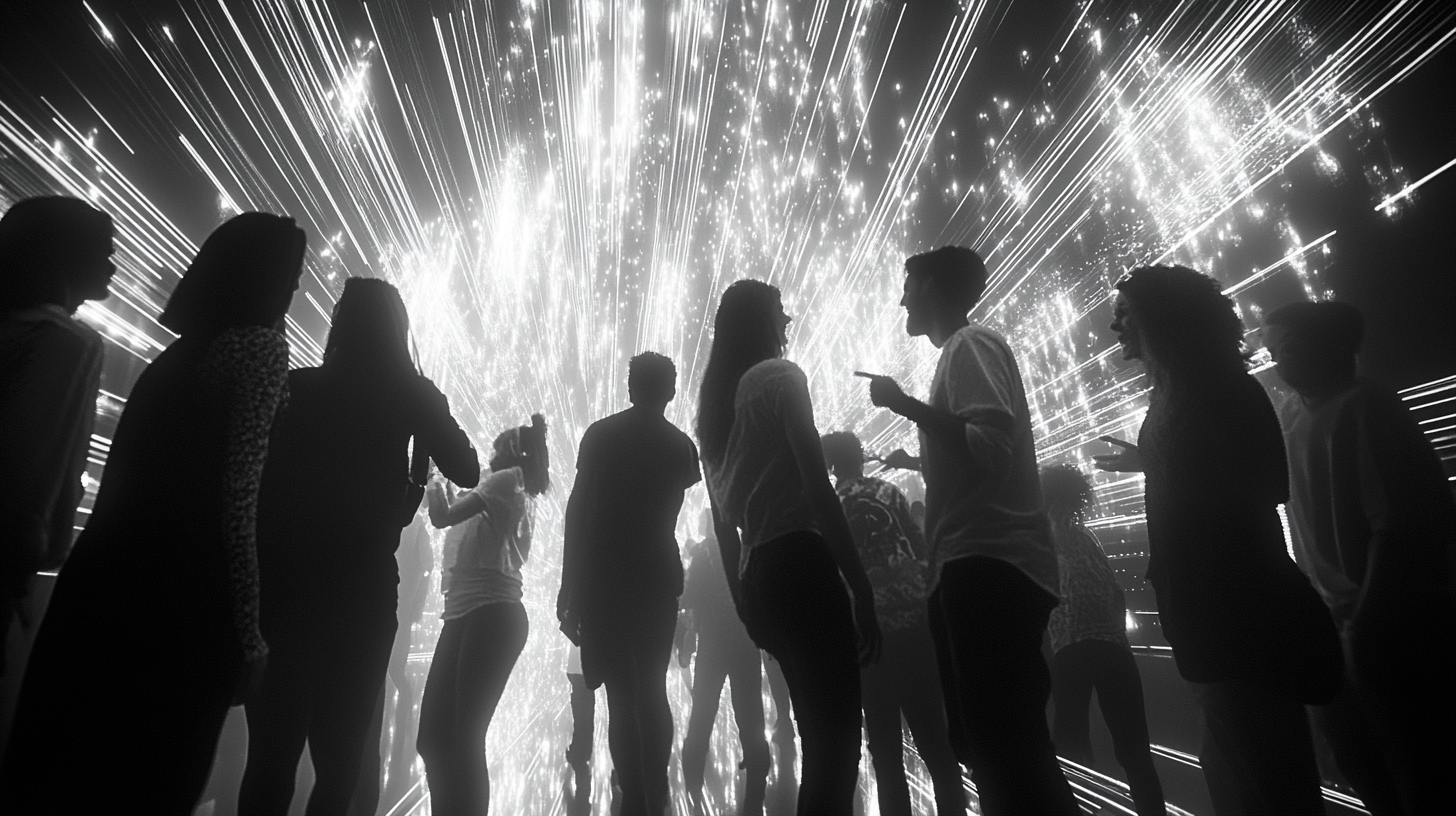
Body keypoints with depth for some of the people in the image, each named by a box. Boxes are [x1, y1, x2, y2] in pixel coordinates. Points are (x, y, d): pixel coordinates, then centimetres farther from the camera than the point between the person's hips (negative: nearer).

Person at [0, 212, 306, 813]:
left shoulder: (178, 353, 9)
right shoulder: (261, 347, -1)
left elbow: (129, 482, 6)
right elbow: (235, 500, -7)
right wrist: (246, 639, -4)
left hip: (105, 591, 4)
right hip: (181, 611, -4)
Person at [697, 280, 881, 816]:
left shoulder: (713, 402, 21)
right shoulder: (781, 376, -3)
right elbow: (817, 489, -14)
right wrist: (862, 588, -13)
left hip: (758, 577, 9)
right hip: (800, 564, -9)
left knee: (821, 742, 15)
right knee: (837, 742, -9)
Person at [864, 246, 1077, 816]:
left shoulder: (970, 343, -2)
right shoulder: (962, 350, 27)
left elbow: (992, 446, -18)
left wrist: (904, 405, -14)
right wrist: (916, 460, 41)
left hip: (988, 564, -11)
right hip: (976, 567, 11)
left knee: (1003, 745, -13)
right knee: (987, 742, 14)